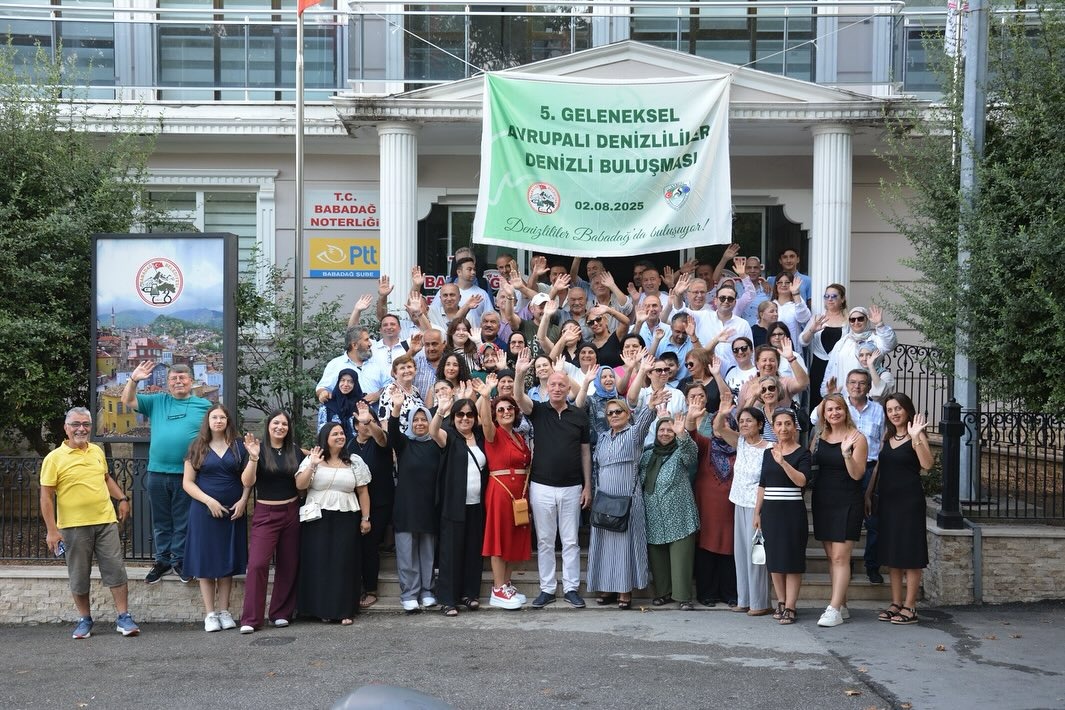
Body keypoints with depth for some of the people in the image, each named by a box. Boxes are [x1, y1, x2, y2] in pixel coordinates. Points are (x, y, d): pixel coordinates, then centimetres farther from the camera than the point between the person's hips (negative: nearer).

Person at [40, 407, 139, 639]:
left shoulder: (97, 451, 9)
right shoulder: (54, 458, -6)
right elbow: (46, 496, -7)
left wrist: (122, 498, 13)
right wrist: (51, 530, -11)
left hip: (106, 521, 4)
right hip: (74, 526, -3)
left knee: (116, 570, 2)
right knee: (79, 575, 6)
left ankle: (123, 617, 9)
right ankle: (84, 620, 21)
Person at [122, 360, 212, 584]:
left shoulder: (204, 405, 4)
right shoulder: (157, 402, 10)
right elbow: (128, 401, 6)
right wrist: (134, 379, -9)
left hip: (187, 474, -2)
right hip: (157, 473, 2)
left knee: (183, 521, 5)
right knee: (160, 521, 11)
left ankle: (179, 560, 17)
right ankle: (162, 560, 21)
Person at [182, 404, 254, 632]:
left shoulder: (239, 447, 5)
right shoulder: (198, 447, 2)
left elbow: (247, 479, 6)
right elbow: (187, 482, -1)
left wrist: (243, 501, -11)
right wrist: (209, 500, -12)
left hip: (232, 512, 1)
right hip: (204, 511, -1)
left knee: (228, 562, 5)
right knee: (206, 562, 0)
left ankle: (224, 611, 12)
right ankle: (210, 614, 6)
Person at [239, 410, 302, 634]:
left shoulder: (295, 451, 7)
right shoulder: (259, 449, -3)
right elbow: (247, 482, -13)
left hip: (291, 512, 4)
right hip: (265, 514, -3)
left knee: (288, 565, 6)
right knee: (257, 563, -12)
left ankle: (281, 613, 17)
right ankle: (250, 619, -8)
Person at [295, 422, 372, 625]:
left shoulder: (355, 462, 8)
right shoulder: (311, 460, 5)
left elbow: (363, 492, 7)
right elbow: (300, 485, -6)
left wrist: (365, 518, 2)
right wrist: (312, 465, -15)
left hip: (346, 519, 1)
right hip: (317, 519, 0)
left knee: (345, 563, -1)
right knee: (319, 563, -1)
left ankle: (345, 610, 6)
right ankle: (323, 609, 10)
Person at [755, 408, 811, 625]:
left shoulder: (802, 453, -3)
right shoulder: (768, 453, 11)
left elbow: (802, 480, -18)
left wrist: (783, 462, -28)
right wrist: (757, 513, 13)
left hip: (792, 511, -5)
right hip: (770, 511, 5)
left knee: (791, 560, -3)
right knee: (774, 560, 8)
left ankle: (790, 607, 0)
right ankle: (781, 603, 18)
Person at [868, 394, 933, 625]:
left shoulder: (916, 435, -8)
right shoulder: (887, 436, 12)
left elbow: (927, 464, -23)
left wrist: (915, 437, -31)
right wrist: (869, 494, 15)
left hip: (909, 500, -7)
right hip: (887, 499, 7)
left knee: (909, 554, -2)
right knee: (892, 553, 11)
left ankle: (910, 607, 3)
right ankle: (896, 603, 19)